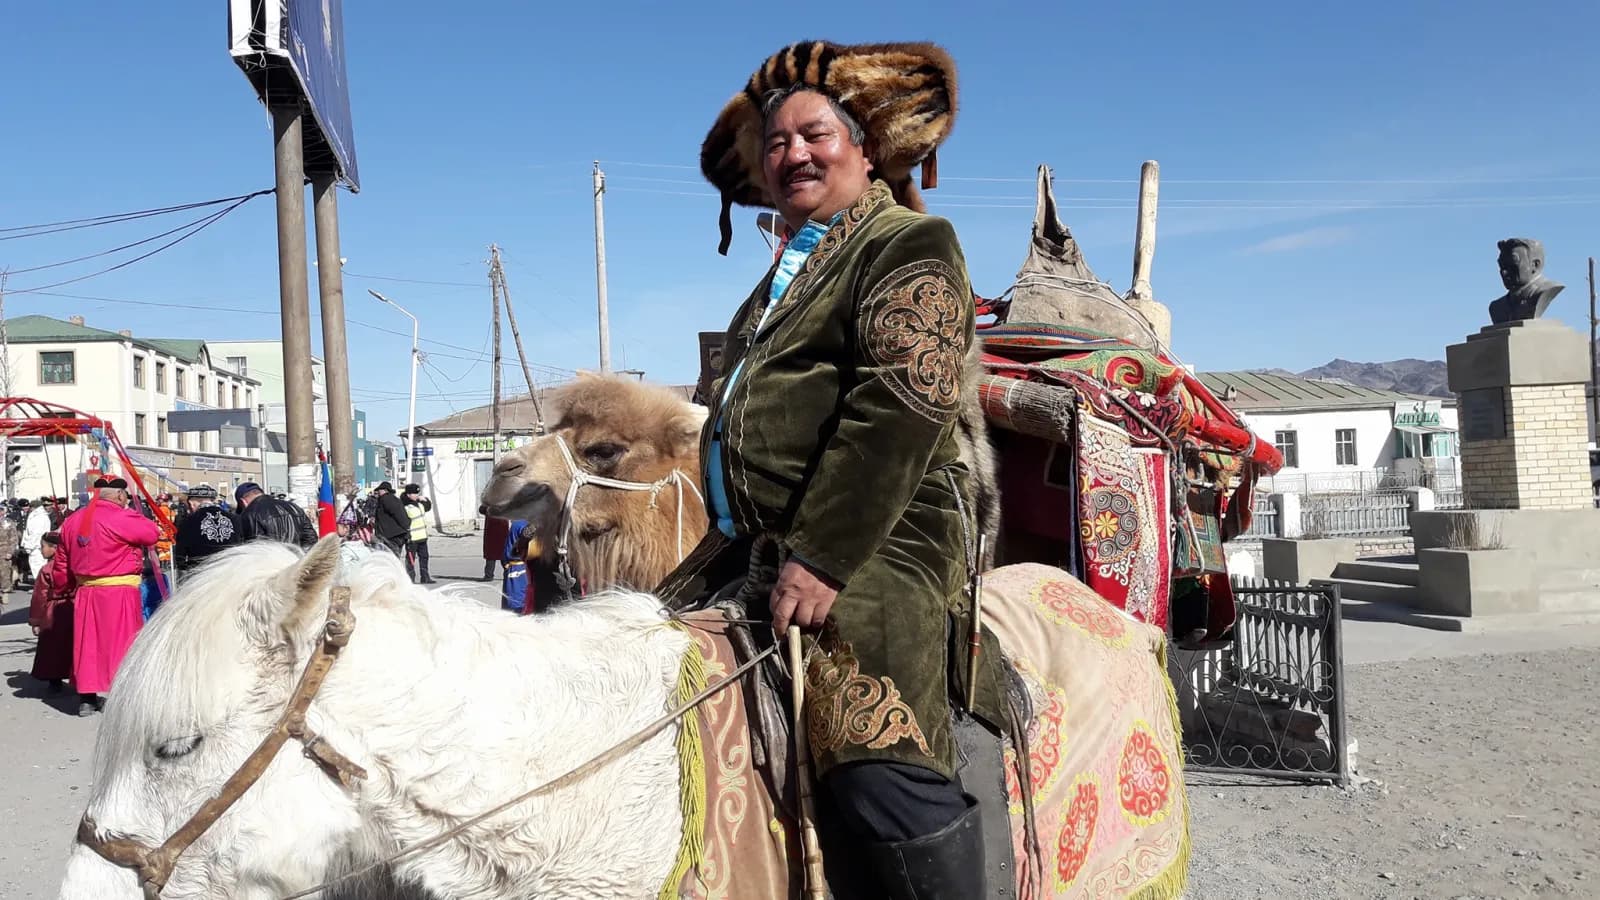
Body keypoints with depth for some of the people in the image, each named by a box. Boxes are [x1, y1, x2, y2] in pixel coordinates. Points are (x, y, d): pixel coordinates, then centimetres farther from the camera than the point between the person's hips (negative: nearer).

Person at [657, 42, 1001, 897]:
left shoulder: (908, 244, -1)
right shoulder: (789, 274, 27)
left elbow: (902, 403, -16)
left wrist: (823, 556, -22)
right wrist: (739, 540, 23)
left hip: (870, 543, -9)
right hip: (753, 542, 9)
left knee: (878, 760, -26)